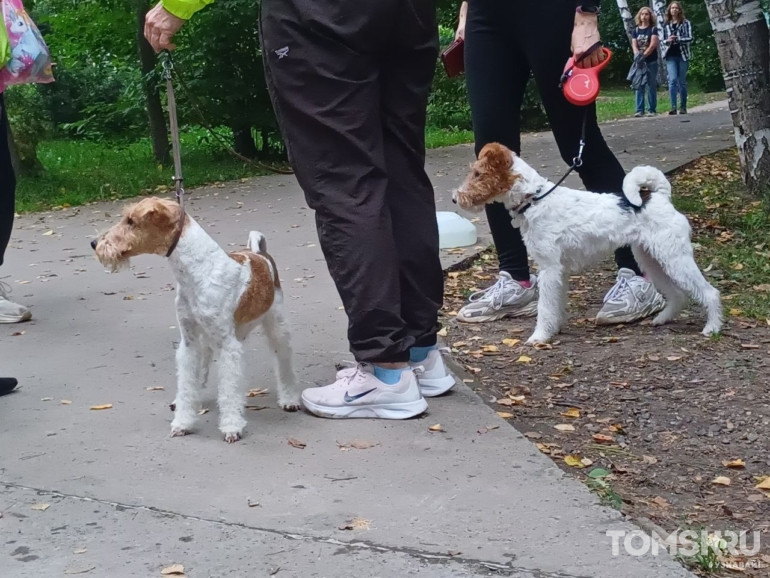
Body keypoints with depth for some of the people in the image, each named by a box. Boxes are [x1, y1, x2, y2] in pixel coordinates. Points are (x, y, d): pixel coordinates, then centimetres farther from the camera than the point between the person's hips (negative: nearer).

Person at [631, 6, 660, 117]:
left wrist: (644, 55, -21)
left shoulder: (653, 29, 2)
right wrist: (637, 55, -19)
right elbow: (634, 45, 1)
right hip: (639, 61, 3)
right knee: (639, 85, 0)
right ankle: (640, 110, 0)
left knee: (651, 85, -1)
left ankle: (652, 110, 1)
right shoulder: (636, 30, 11)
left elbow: (653, 45, -9)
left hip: (651, 61, -3)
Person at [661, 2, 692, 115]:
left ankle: (683, 107, 11)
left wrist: (677, 39, -16)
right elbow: (663, 40, 15)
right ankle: (673, 107, -17)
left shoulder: (685, 23, 3)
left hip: (682, 55, -1)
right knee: (673, 80, -13)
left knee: (682, 81, 4)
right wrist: (668, 41, -8)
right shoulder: (666, 24, 10)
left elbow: (690, 38, -4)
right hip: (670, 56, 1)